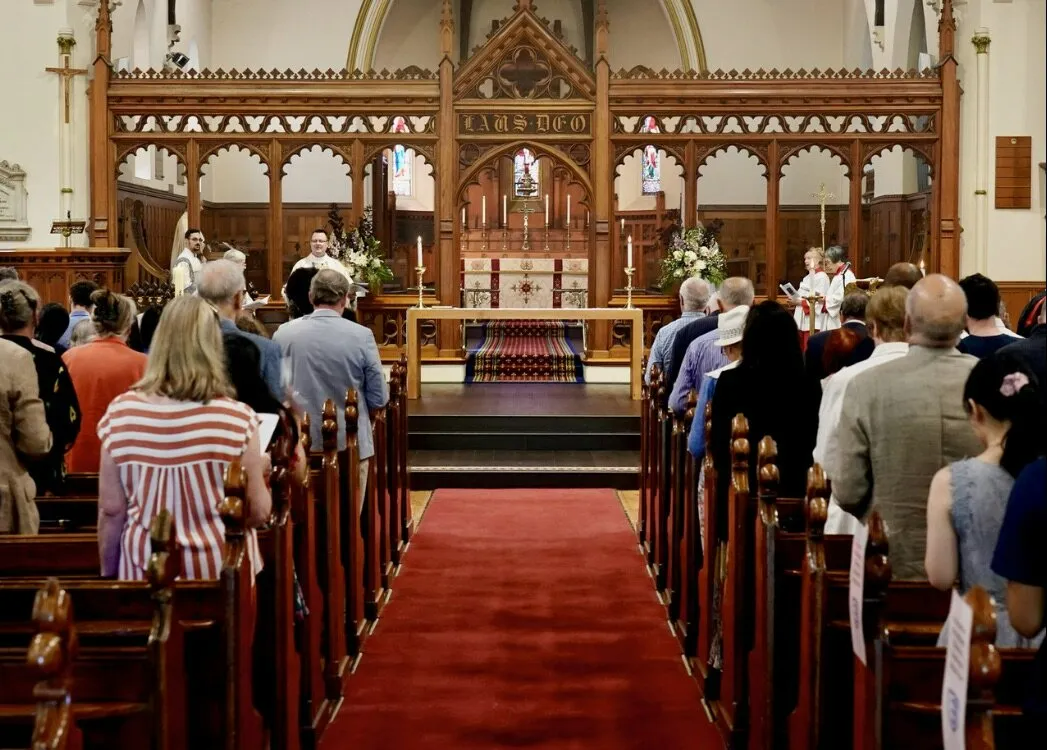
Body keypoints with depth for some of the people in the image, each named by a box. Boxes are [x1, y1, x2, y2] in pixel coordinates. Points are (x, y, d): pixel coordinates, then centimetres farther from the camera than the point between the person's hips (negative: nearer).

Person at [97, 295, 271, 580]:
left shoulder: (120, 414, -7)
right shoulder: (236, 417, -13)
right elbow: (258, 512, -6)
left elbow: (111, 511, -3)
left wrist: (109, 576, 10)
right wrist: (261, 469, 13)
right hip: (221, 572, -2)